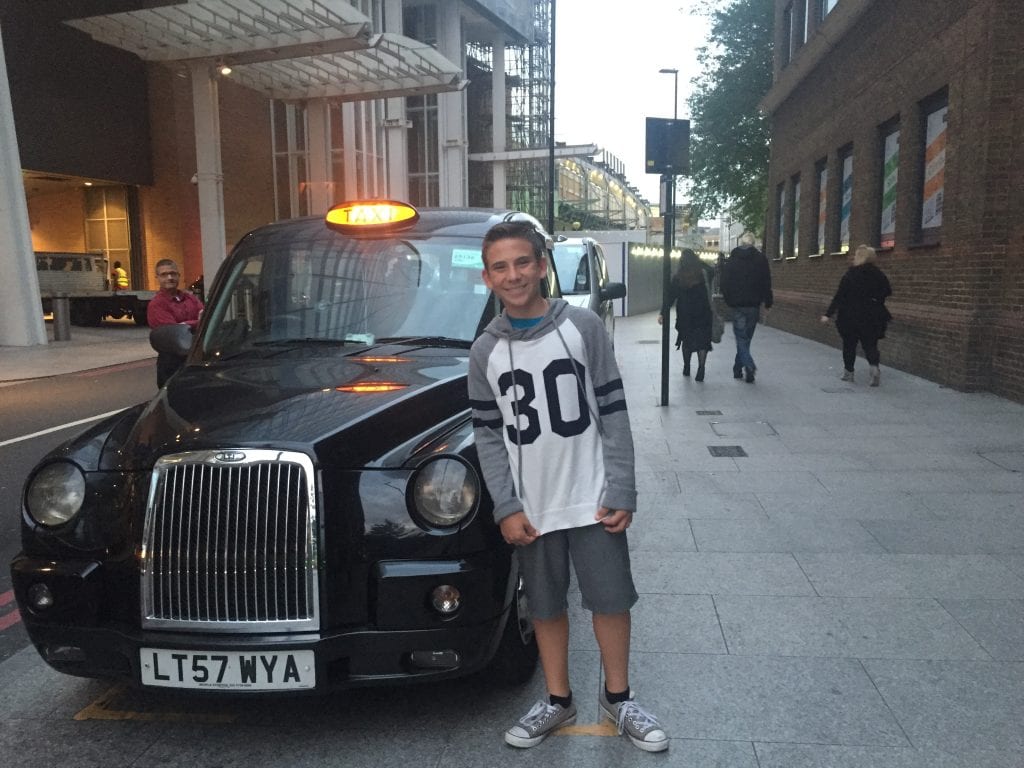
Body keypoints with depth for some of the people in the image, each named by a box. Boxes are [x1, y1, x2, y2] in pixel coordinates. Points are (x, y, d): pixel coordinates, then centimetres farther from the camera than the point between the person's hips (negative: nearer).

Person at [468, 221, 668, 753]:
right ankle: (558, 700, 34)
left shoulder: (584, 327, -5)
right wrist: (506, 506, -6)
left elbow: (613, 414, -4)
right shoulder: (485, 351, 0)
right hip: (531, 508, 2)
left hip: (592, 500, -1)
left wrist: (621, 491, -8)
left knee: (611, 599, 8)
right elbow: (487, 434, 2)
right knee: (546, 607, 14)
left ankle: (617, 697, 32)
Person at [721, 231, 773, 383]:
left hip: (736, 304, -1)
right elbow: (767, 283, 0)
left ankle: (749, 365, -19)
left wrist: (728, 300, 12)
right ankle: (738, 369, 15)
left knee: (741, 337, 1)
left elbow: (724, 283, 3)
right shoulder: (761, 259, 1)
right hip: (754, 304, 1)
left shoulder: (730, 260, 2)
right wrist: (768, 302, 5)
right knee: (746, 337, 10)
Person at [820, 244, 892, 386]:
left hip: (851, 315, -2)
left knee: (849, 344, 12)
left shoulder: (851, 274, -9)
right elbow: (888, 292, 7)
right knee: (870, 344, 8)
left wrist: (828, 314, -9)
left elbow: (839, 295, -11)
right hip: (872, 316, 2)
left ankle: (848, 372, 19)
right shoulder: (878, 274, -1)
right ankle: (874, 365, -18)